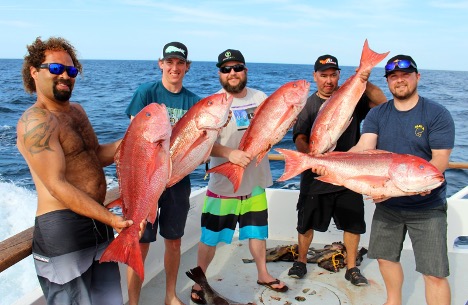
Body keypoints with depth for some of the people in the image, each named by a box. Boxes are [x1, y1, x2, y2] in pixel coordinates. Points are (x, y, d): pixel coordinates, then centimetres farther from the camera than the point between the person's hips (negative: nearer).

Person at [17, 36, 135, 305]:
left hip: (98, 220, 9)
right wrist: (111, 219, -22)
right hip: (62, 227, -8)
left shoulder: (77, 111, 14)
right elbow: (57, 185, -20)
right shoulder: (36, 121, -15)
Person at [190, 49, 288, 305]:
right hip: (223, 185, -4)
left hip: (255, 182, 5)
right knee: (210, 237, 6)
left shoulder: (260, 97, 4)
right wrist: (230, 153, -35)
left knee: (257, 231, 21)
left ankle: (263, 274, 42)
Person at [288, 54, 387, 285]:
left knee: (353, 222, 10)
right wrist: (312, 155, -29)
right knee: (306, 222, 10)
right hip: (315, 176, -1)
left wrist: (365, 84, -28)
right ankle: (301, 261, 32)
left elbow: (382, 102, -12)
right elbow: (300, 139, -9)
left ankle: (351, 267, 28)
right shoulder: (307, 104, -1)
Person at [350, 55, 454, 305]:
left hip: (427, 207, -4)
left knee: (435, 273, -3)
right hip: (387, 203, 4)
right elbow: (364, 148, -11)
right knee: (385, 257, 18)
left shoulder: (437, 114, -8)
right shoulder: (377, 114, 2)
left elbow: (441, 159, -15)